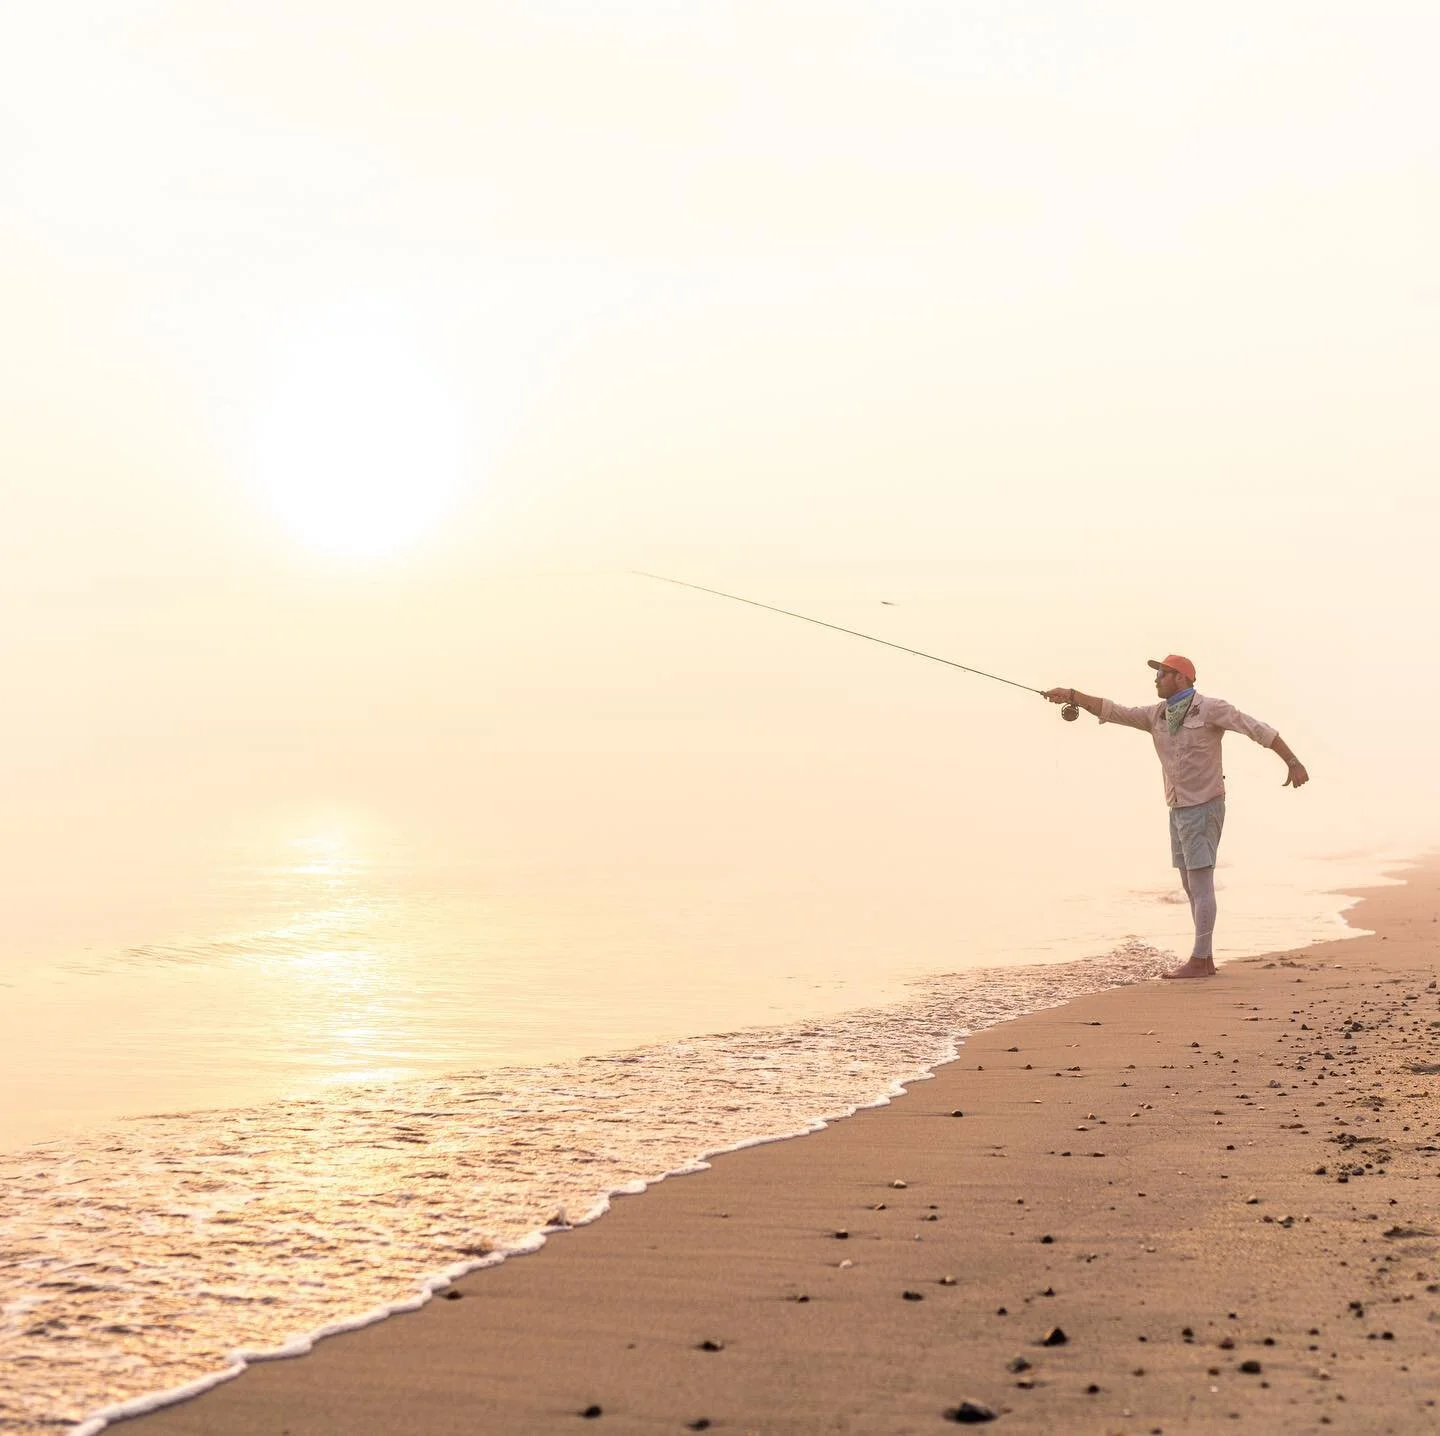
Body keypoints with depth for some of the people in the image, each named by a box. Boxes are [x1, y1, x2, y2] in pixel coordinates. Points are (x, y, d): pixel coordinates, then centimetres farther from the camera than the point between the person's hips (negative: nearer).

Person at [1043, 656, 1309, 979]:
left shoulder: (1211, 708, -12)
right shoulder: (1157, 714, 9)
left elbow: (1259, 730, -15)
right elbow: (1114, 711, 7)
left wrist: (1293, 762, -22)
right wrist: (1072, 696, -3)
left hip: (1204, 808, -8)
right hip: (1179, 810, 8)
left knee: (1200, 885, -8)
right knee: (1192, 886, 9)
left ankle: (1199, 961, -6)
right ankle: (1206, 961, 13)